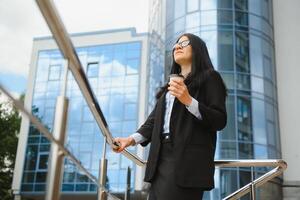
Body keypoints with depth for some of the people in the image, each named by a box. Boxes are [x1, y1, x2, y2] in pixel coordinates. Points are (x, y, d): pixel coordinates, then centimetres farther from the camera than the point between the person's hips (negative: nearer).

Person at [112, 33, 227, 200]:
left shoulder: (210, 77, 8)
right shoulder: (171, 85, 28)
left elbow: (220, 121, -4)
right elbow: (154, 120, 19)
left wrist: (188, 101, -15)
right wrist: (131, 139, 3)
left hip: (189, 157, -6)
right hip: (163, 156, 7)